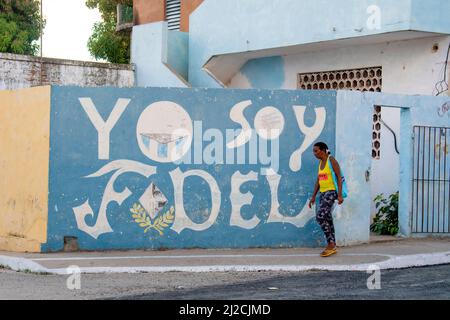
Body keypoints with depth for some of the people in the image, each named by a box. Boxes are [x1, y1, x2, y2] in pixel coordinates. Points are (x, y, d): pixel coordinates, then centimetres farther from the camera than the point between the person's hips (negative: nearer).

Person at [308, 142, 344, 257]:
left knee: (320, 217, -17)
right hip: (323, 193, 8)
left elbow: (339, 178, -12)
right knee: (327, 219, 8)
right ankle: (332, 246, 13)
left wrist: (340, 195, -18)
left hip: (331, 192, -8)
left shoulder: (331, 160, -8)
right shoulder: (320, 163, 14)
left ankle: (331, 243, -10)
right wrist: (313, 197, 15)